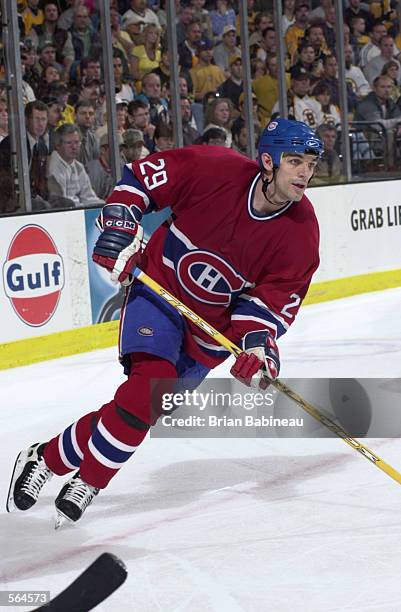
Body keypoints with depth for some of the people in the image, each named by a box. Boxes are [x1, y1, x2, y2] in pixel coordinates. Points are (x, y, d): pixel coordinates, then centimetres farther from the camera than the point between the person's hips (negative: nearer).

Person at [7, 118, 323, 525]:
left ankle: (50, 458, 7)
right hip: (162, 288, -3)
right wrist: (119, 230, -16)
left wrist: (257, 345, -25)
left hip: (214, 322, 3)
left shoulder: (301, 235, -13)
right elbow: (140, 176, -8)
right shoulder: (216, 169, -20)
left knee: (149, 403, -6)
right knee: (151, 379, -23)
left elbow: (273, 300, -9)